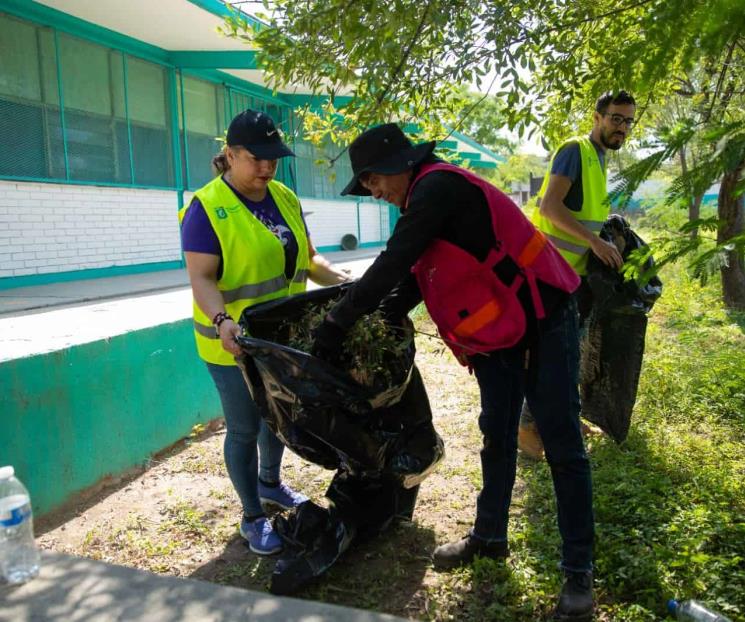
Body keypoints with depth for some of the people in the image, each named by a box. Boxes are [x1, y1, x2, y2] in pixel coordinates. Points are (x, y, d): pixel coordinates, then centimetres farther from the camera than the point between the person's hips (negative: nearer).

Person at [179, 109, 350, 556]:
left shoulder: (285, 198, 5)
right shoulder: (207, 209, -15)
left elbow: (307, 258, 10)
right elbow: (202, 278, -21)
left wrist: (344, 281, -5)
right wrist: (221, 321, -38)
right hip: (235, 344, -6)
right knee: (245, 430, 7)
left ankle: (270, 483, 49)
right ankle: (253, 517, 26)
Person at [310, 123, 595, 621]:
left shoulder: (440, 186, -20)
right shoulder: (424, 203, 10)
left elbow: (392, 264, -25)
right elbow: (409, 280, 13)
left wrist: (339, 321, -18)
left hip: (543, 324, -9)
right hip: (496, 333, 9)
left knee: (562, 446, 0)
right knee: (497, 437, 17)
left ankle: (579, 570, 12)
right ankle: (490, 536, 33)